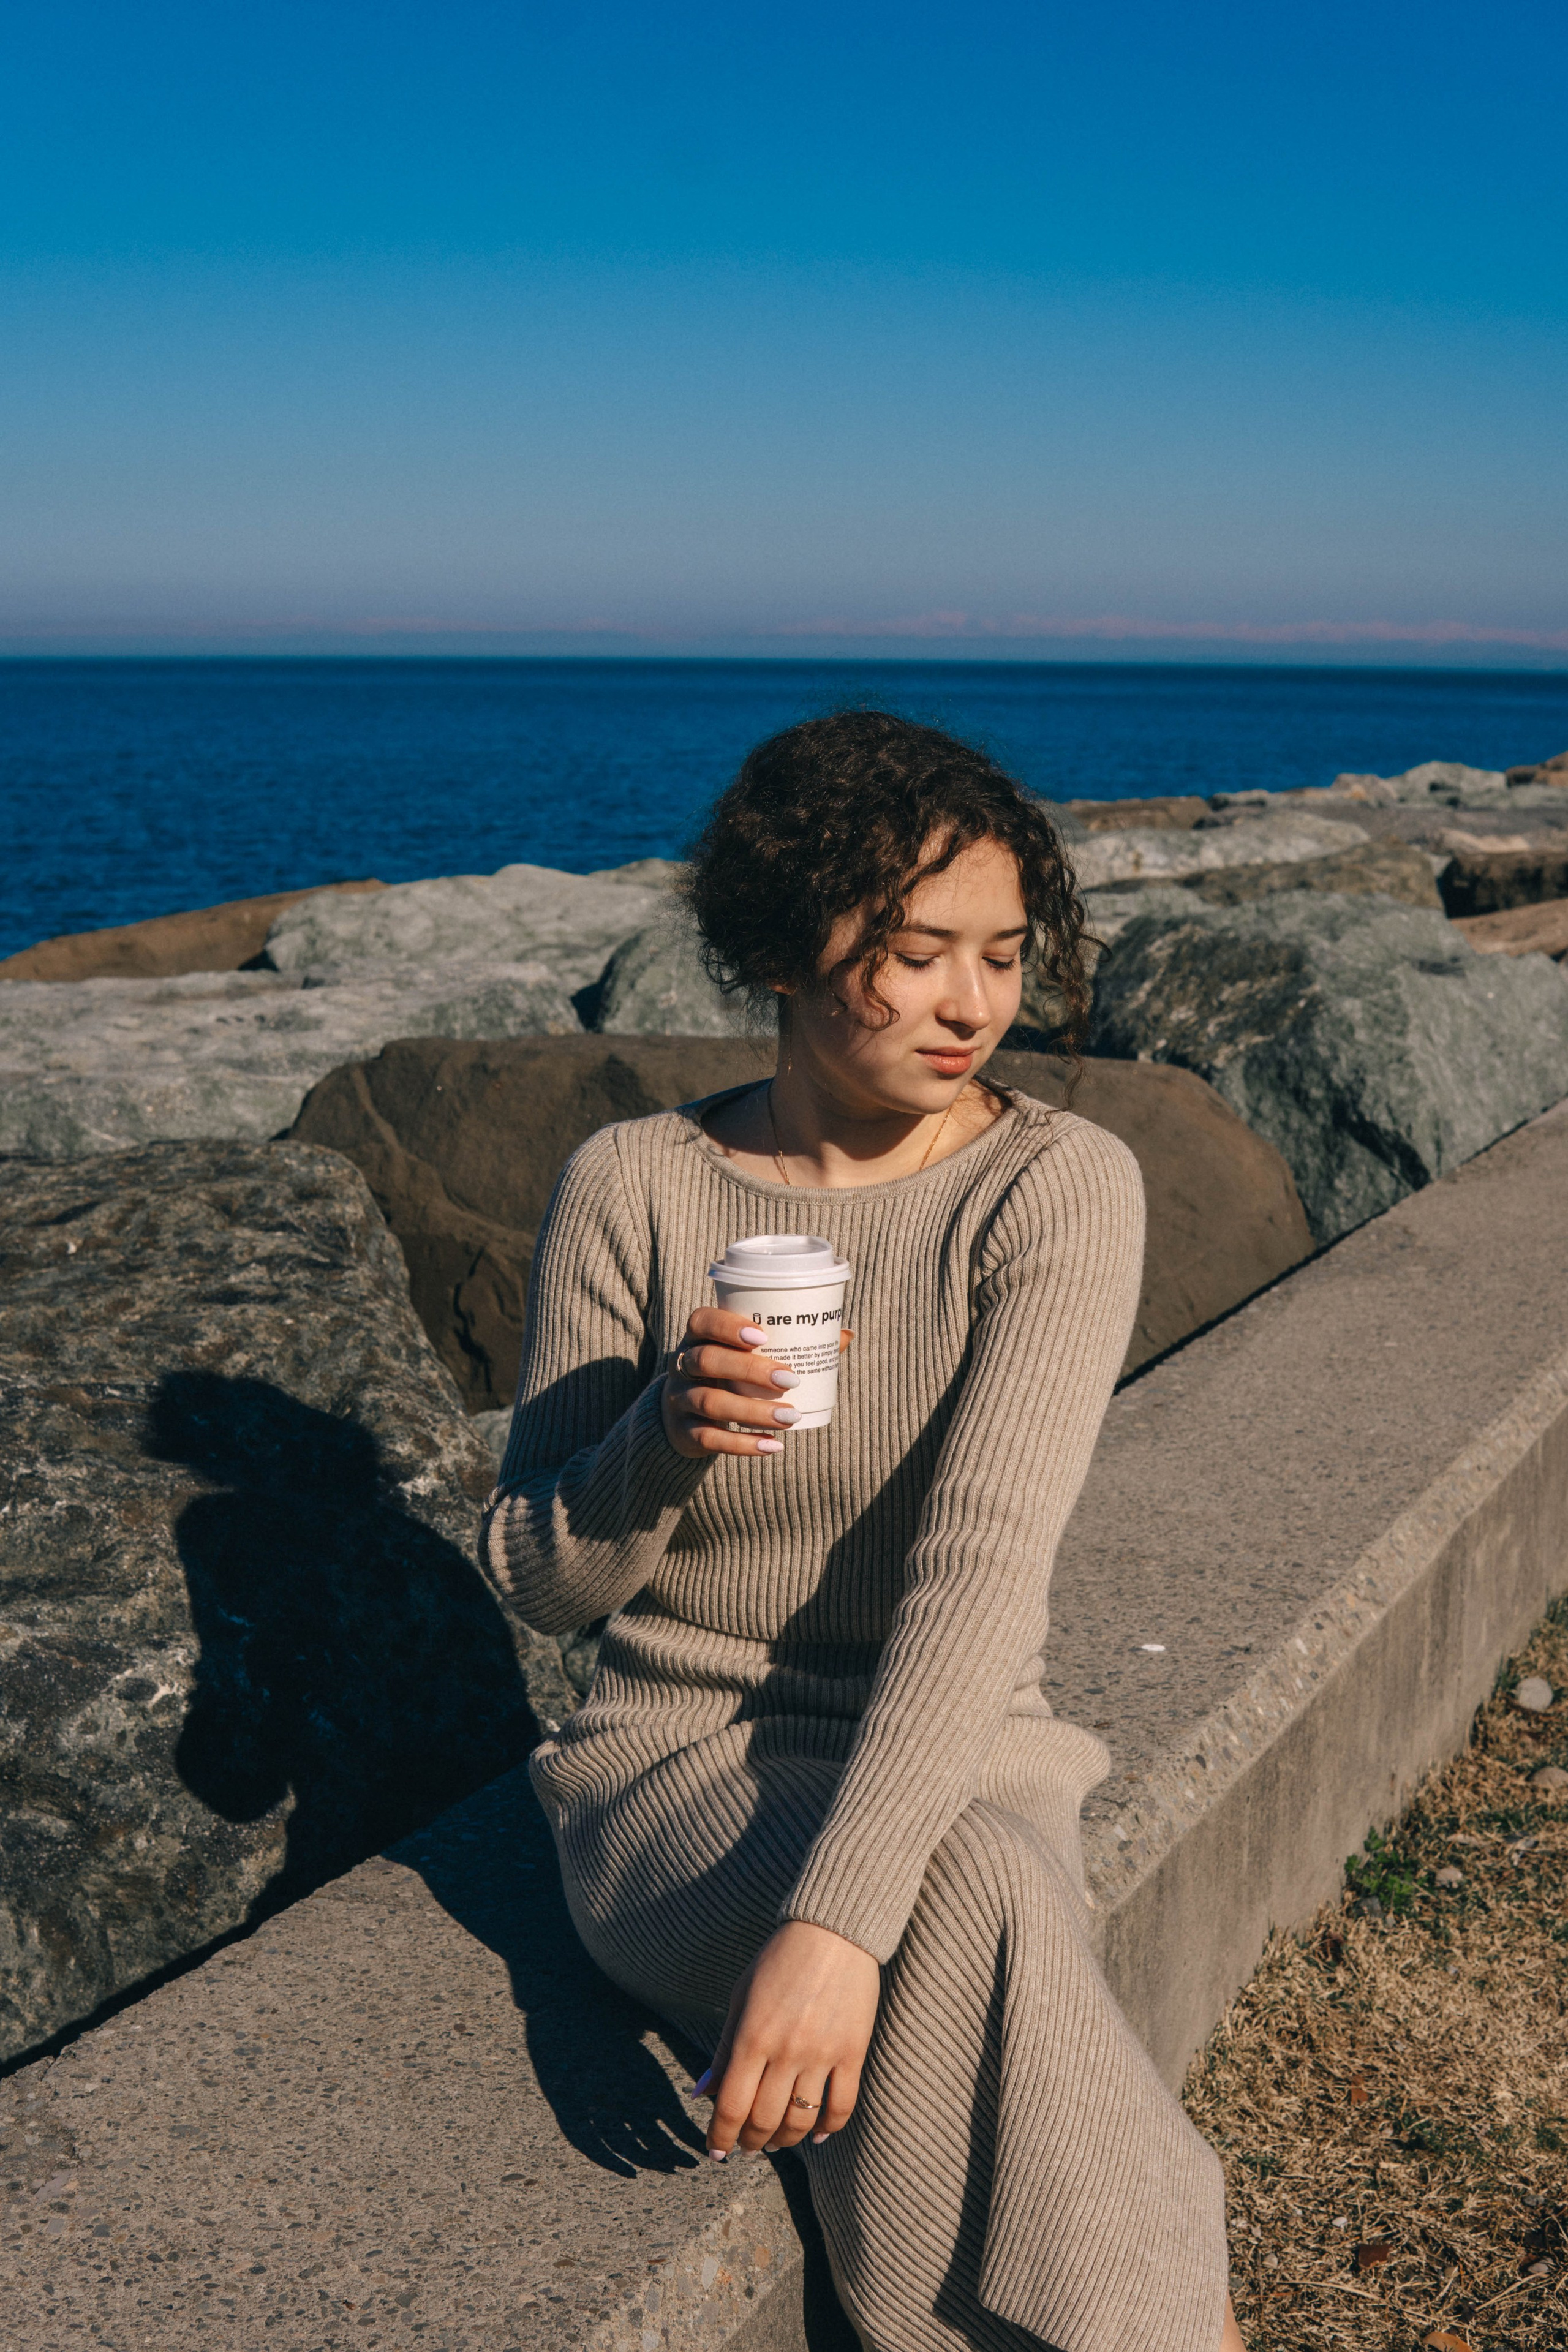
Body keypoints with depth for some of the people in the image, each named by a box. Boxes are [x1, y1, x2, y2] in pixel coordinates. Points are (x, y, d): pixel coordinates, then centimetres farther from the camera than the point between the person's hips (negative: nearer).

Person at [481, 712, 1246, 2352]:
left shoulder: (1061, 1189, -11)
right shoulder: (632, 1187, -5)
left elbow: (985, 1563, -23)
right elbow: (540, 1579, 0)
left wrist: (840, 1912, -36)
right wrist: (662, 1439, -22)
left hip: (946, 1769, 0)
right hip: (680, 1775, 0)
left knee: (955, 1914, -35)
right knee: (967, 1919, -32)